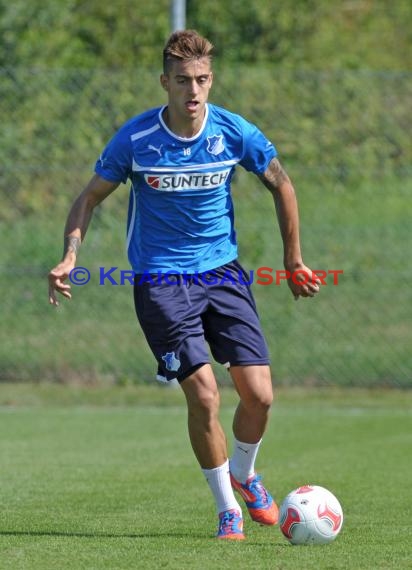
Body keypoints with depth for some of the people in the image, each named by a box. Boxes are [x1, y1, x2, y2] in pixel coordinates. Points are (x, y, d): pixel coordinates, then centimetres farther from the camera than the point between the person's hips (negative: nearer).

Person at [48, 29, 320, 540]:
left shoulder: (235, 133, -7)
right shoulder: (134, 138, -11)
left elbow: (280, 184, 10)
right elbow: (91, 197, 2)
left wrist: (293, 260, 13)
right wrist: (70, 255, -13)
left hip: (223, 272, 2)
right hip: (160, 281, -2)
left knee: (259, 396, -6)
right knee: (203, 394, -16)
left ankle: (243, 475, 26)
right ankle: (227, 508, 3)